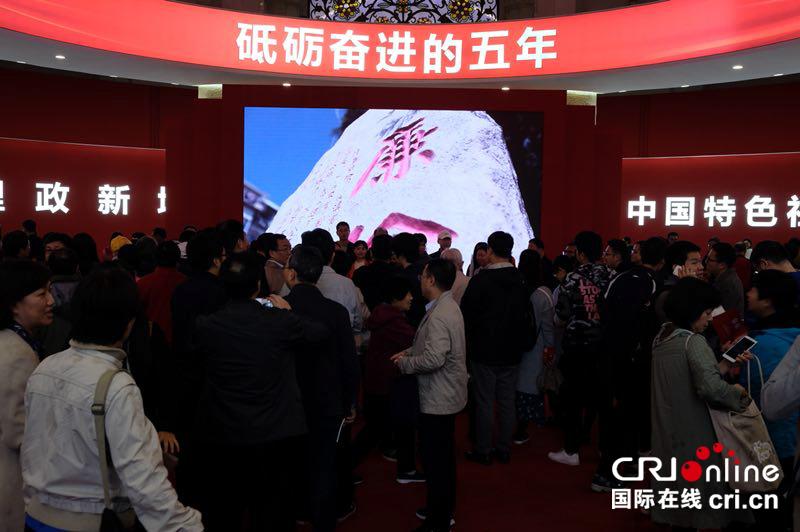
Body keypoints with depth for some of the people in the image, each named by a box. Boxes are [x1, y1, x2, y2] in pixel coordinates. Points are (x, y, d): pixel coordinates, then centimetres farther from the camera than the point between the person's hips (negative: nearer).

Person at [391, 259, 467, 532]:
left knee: (435, 460, 1)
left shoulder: (438, 315, -24)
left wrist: (405, 363, -15)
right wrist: (410, 351, 7)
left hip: (438, 399, -10)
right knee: (444, 456, 21)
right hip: (447, 394, 10)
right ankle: (444, 509, 37)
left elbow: (434, 359, -31)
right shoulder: (448, 306, 8)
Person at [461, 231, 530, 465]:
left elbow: (467, 315, -9)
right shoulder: (521, 281, 3)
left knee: (484, 402, 3)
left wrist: (467, 346, 4)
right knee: (507, 402, 11)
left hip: (484, 351, -5)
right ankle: (504, 450, 21)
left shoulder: (480, 281, -13)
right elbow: (527, 315, 12)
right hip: (511, 352, 5)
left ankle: (483, 451, 12)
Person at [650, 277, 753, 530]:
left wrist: (724, 366, 9)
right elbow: (710, 387, -28)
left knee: (673, 485, 18)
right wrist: (736, 391, -10)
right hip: (693, 432, -8)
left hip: (667, 430, 8)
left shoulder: (662, 337, 8)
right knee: (701, 483, 6)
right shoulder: (693, 341, -16)